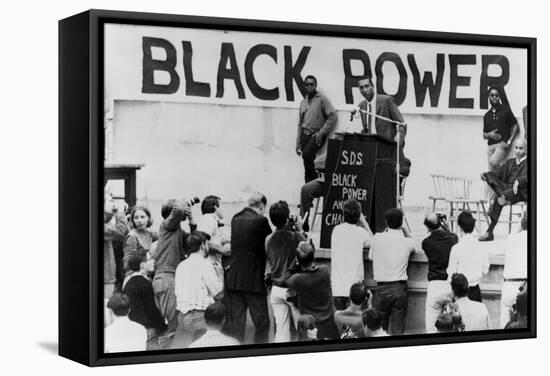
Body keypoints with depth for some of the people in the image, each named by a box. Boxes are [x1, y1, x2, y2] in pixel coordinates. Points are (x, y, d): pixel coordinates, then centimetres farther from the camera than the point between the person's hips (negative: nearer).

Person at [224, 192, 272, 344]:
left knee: (234, 322, 8)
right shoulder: (260, 221, -10)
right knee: (261, 320, 4)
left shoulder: (235, 219, 7)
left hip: (233, 279, 6)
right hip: (253, 279, -6)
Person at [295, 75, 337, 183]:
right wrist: (298, 143, 15)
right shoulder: (303, 102, 17)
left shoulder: (322, 99, -2)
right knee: (307, 158, 1)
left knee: (307, 154, -27)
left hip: (316, 135, -6)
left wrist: (321, 133, -15)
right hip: (305, 135, 6)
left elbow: (332, 117, -10)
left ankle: (315, 180, -15)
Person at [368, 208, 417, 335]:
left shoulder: (378, 238, -2)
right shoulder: (407, 242, -1)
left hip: (382, 288, 0)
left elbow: (371, 256, 9)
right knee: (398, 330, 3)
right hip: (400, 288, 0)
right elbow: (414, 250, 22)